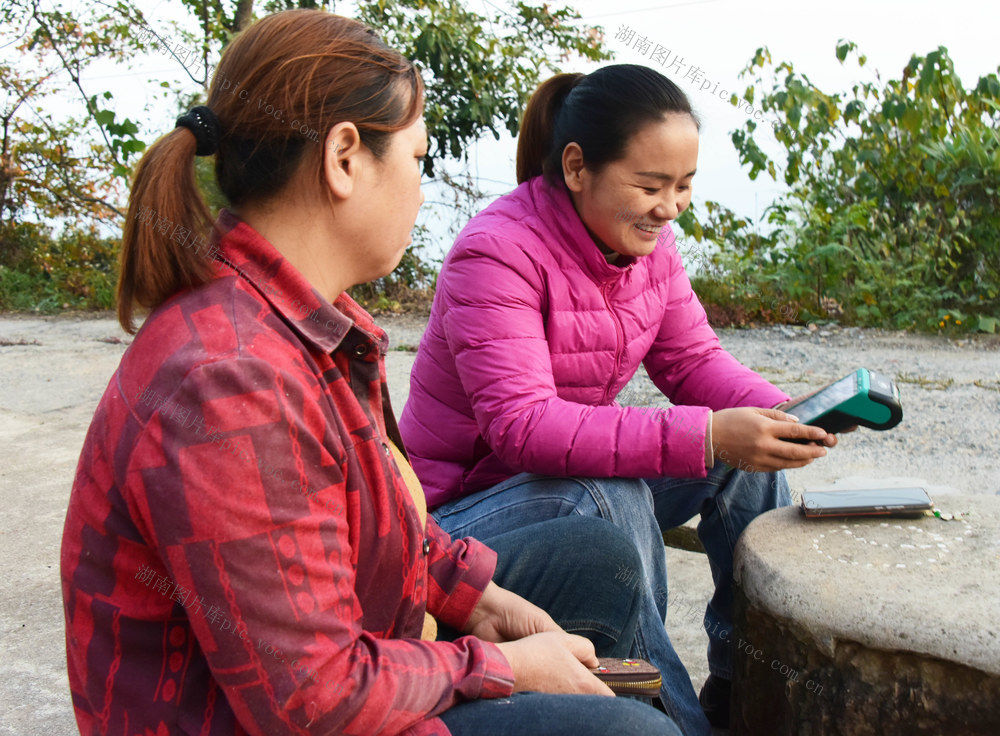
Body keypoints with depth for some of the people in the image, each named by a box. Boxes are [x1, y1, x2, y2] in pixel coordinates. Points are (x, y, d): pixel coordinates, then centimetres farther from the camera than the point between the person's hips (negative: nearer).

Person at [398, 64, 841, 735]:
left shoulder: (648, 243, -1)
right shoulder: (498, 252, -26)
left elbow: (693, 359, 3)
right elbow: (521, 425, -35)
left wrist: (780, 416, -19)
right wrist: (704, 436, -42)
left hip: (583, 467, 8)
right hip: (465, 501, -7)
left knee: (745, 459, -7)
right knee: (609, 497, -35)